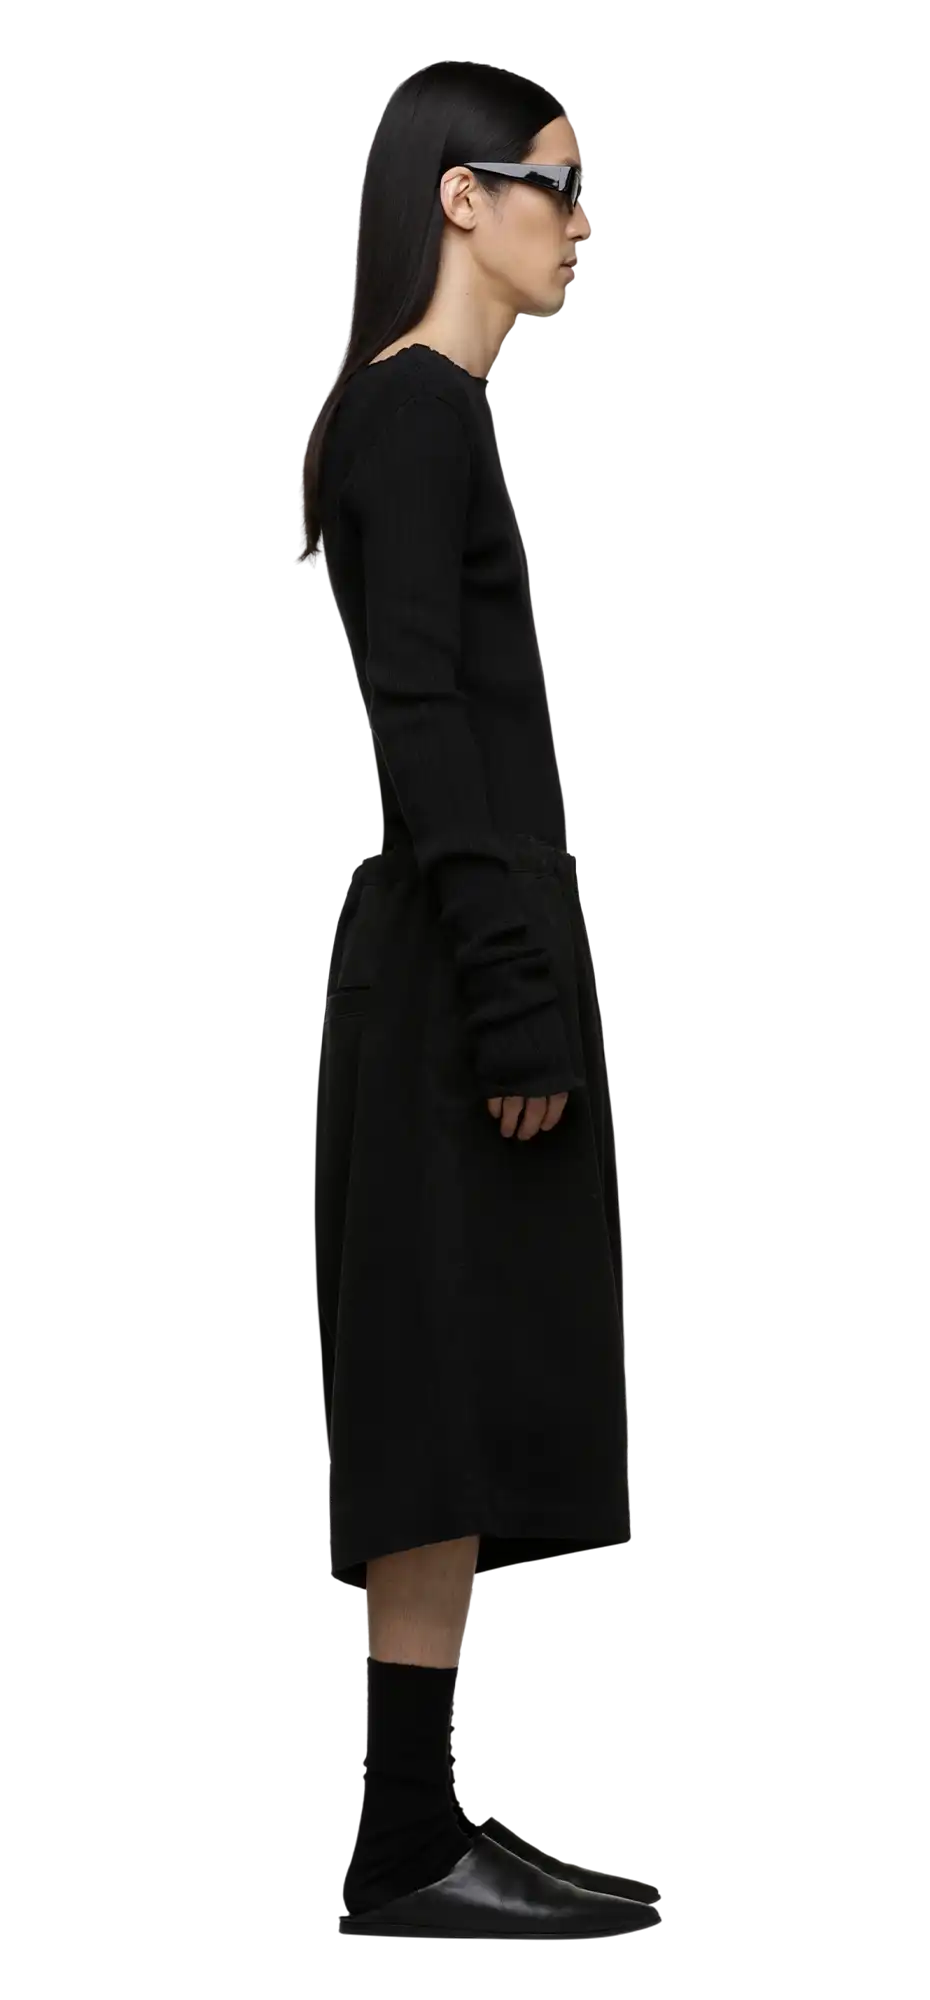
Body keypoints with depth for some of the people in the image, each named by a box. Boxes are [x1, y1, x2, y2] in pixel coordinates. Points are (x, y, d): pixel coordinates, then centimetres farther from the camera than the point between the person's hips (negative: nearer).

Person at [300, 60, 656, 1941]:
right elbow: (418, 717, -18)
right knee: (456, 1421, -7)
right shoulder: (414, 408, -11)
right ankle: (407, 1849, -2)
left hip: (467, 967, 10)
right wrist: (513, 999, -21)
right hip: (450, 967, -10)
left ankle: (425, 1818, 14)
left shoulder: (419, 412, 18)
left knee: (469, 1427, 9)